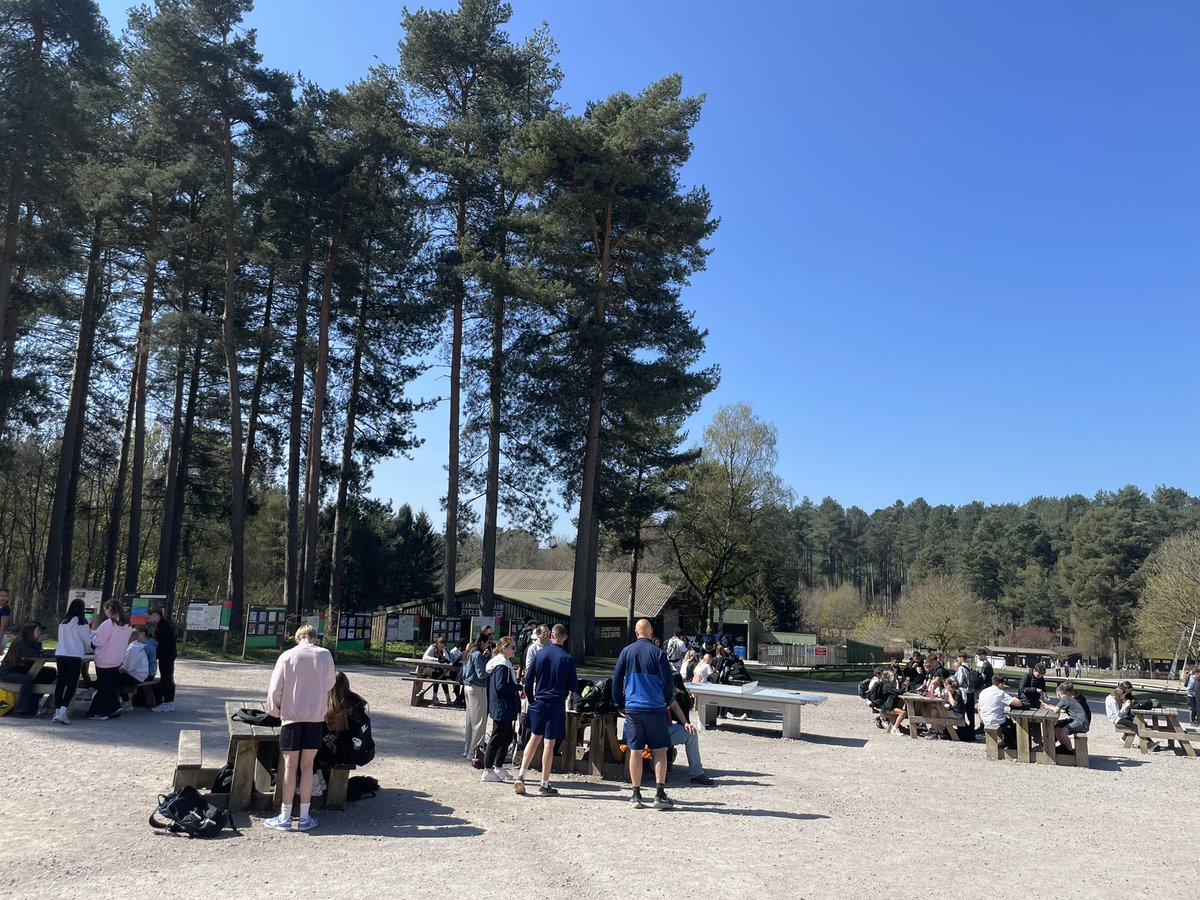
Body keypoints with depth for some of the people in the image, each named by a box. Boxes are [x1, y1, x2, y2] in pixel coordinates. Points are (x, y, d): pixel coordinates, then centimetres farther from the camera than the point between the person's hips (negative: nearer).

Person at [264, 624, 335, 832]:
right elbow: (329, 685, 5)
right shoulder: (325, 655, -2)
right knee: (307, 766, 8)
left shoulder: (287, 656, -4)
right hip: (316, 717, 1)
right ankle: (304, 818, 12)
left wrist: (275, 710, 13)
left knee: (290, 766, 6)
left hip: (292, 716, -1)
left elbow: (275, 689, -4)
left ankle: (285, 818, 11)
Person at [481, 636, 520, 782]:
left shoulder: (506, 664, 15)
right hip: (501, 708, -10)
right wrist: (519, 688, -16)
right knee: (497, 738, -4)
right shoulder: (502, 665, -17)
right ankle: (488, 771, 3)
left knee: (507, 738, 16)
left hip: (506, 709, 10)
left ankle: (498, 767, 25)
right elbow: (501, 687, -23)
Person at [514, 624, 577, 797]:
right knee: (549, 743, 1)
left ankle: (520, 776, 9)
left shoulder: (540, 654, 0)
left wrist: (531, 700, 15)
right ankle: (544, 784, 8)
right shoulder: (567, 659, -8)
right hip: (556, 704, -3)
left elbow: (528, 680, 3)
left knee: (534, 738, 16)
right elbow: (574, 687, -5)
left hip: (539, 703, 3)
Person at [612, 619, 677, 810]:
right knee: (660, 751, 5)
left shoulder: (626, 652, 2)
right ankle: (660, 794, 1)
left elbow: (616, 680, 5)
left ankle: (636, 795, 11)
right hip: (655, 708, -3)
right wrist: (668, 703, 12)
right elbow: (668, 682, -5)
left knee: (635, 751, 7)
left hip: (632, 708, 3)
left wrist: (620, 705, 15)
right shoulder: (658, 653, -7)